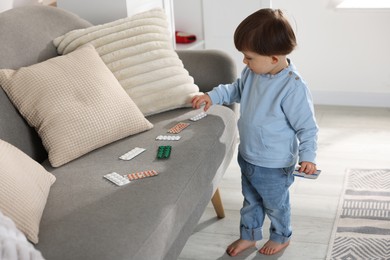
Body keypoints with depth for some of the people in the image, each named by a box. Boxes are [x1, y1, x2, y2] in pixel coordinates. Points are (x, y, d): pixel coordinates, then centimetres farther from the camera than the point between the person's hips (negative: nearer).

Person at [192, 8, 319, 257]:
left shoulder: (293, 87, -30)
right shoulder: (253, 73, -7)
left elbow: (307, 126, -21)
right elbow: (236, 89, 15)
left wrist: (307, 156, -25)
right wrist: (212, 96, 2)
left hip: (274, 166, -7)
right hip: (247, 156, 7)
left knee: (275, 205, 19)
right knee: (251, 201, 27)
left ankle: (281, 237, 46)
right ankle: (249, 236, 48)